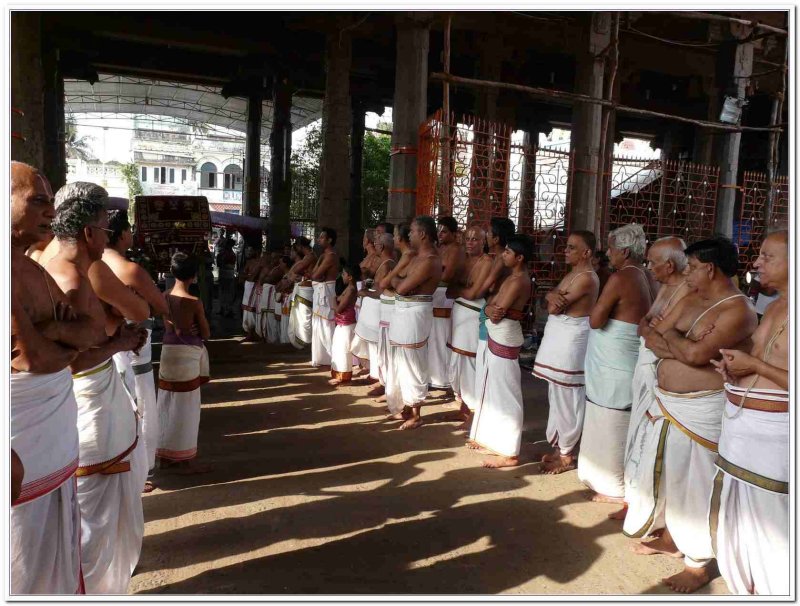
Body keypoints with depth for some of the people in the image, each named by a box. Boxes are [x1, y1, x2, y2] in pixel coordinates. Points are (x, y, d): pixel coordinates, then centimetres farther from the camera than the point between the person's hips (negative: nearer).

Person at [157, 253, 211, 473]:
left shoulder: (163, 297, 1)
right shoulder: (194, 302, -16)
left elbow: (168, 326, 8)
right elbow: (206, 334, -8)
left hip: (168, 353, 6)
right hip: (187, 356, -6)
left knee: (167, 406, 14)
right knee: (185, 409, 2)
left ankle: (166, 456, 24)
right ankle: (183, 460, 10)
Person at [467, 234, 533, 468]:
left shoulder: (517, 282, -19)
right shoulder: (513, 278, 11)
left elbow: (496, 315, -20)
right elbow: (490, 307, 9)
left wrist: (492, 310, 0)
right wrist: (491, 309, -12)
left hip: (504, 339, -10)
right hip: (498, 337, 10)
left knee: (505, 394, -5)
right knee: (494, 390, 19)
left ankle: (510, 453, 3)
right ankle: (494, 438, 32)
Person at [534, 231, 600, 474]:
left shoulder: (586, 278, -17)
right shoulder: (572, 272, 15)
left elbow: (554, 308, -18)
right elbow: (549, 296, 6)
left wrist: (555, 300, 3)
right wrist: (553, 295, -15)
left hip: (570, 339, -10)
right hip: (559, 337, 10)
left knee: (566, 397, -1)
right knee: (558, 395, 16)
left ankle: (567, 455, 10)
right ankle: (561, 446, 28)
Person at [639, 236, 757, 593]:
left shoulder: (737, 310, -16)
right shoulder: (689, 301, 10)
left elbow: (696, 354, -27)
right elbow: (651, 338, 6)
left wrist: (671, 335, -9)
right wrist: (681, 345, -12)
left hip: (700, 410, -8)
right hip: (667, 402, 8)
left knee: (695, 484, 0)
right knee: (670, 474, 20)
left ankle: (698, 565, 16)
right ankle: (672, 537, 39)